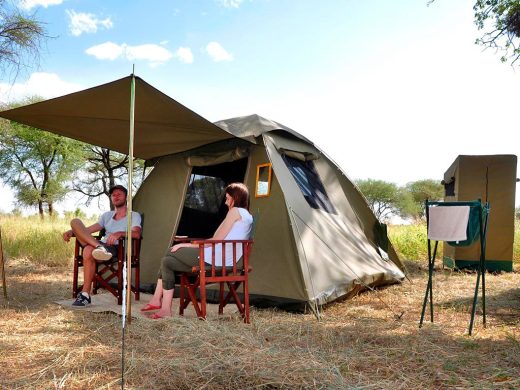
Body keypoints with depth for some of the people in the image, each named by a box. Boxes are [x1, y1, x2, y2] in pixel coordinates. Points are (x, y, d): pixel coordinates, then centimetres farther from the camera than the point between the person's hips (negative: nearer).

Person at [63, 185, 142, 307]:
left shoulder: (134, 215, 10)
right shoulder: (107, 215, 29)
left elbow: (136, 233, -9)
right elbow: (88, 229, 21)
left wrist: (120, 233, -28)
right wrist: (72, 232, 1)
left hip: (116, 248, -6)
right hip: (101, 244, 6)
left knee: (89, 251, -36)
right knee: (75, 221, -11)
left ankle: (85, 295, -32)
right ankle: (99, 247, -36)